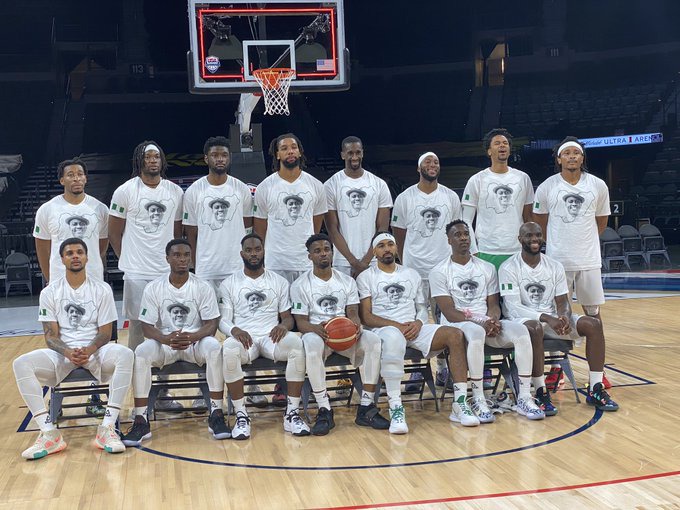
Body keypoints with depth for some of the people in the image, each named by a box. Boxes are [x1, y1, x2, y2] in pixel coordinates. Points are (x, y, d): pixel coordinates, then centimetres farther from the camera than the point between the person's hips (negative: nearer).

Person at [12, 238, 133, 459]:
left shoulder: (102, 290, 2)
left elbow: (105, 333, 0)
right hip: (62, 352, 1)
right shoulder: (50, 292, 4)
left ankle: (107, 428, -31)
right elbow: (51, 335, 0)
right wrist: (68, 352, -22)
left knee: (125, 355, -34)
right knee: (21, 364, -27)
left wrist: (90, 350, -22)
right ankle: (49, 433, -28)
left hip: (95, 350, -1)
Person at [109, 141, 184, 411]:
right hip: (137, 274, -3)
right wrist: (129, 259, 4)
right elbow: (114, 232, 3)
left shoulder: (175, 192, 7)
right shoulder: (125, 191, -3)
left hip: (168, 273, 3)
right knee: (137, 328, 3)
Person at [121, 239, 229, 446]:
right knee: (141, 352, -30)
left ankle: (216, 415, -25)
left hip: (195, 341, 0)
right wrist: (166, 339, -26)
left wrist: (192, 337, -28)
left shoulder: (203, 287, -3)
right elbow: (147, 326, -4)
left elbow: (211, 324, -6)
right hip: (164, 342, 1)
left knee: (214, 348, -33)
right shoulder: (153, 288, -2)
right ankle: (141, 421, -25)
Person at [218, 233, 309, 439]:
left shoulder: (279, 282, 14)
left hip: (272, 336, 1)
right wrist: (234, 330, -19)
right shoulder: (228, 284, 10)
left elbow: (287, 316, 13)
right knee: (229, 349, -38)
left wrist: (284, 325, -13)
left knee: (296, 343, -34)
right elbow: (223, 321, 5)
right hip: (243, 337, -1)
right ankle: (241, 416, -26)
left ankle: (292, 414, -26)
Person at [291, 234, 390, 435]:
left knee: (372, 340, -28)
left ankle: (366, 407, -24)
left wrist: (355, 324, -19)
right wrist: (316, 328, -26)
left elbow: (352, 313, 7)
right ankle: (324, 410, -34)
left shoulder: (347, 281, 15)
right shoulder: (300, 285, 5)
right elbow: (301, 322, -2)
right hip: (317, 332, -3)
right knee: (311, 343, -40)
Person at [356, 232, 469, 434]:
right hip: (384, 329, -5)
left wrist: (418, 322, -4)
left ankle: (460, 404, -22)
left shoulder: (412, 274, 22)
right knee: (393, 338, -43)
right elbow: (366, 317, -1)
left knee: (456, 335, -22)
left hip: (415, 327, 5)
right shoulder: (366, 277, 8)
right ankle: (396, 409, -39)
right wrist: (397, 325, -14)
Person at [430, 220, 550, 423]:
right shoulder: (439, 272, 0)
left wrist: (493, 320, -13)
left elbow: (493, 304, 11)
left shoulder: (487, 268, 15)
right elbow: (450, 313, -8)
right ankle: (478, 400, -32)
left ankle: (524, 397, -19)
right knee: (476, 333, -40)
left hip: (487, 323, 5)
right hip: (456, 324, -4)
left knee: (521, 331, -24)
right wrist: (480, 322, -20)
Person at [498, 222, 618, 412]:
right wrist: (546, 318, -30)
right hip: (522, 319, -5)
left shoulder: (555, 266, 7)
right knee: (534, 328, -40)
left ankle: (595, 390, -13)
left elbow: (562, 302, 5)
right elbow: (513, 307, -18)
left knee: (594, 324, -14)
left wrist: (563, 317, -20)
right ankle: (541, 392, -31)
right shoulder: (509, 268, -9)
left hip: (552, 319, 6)